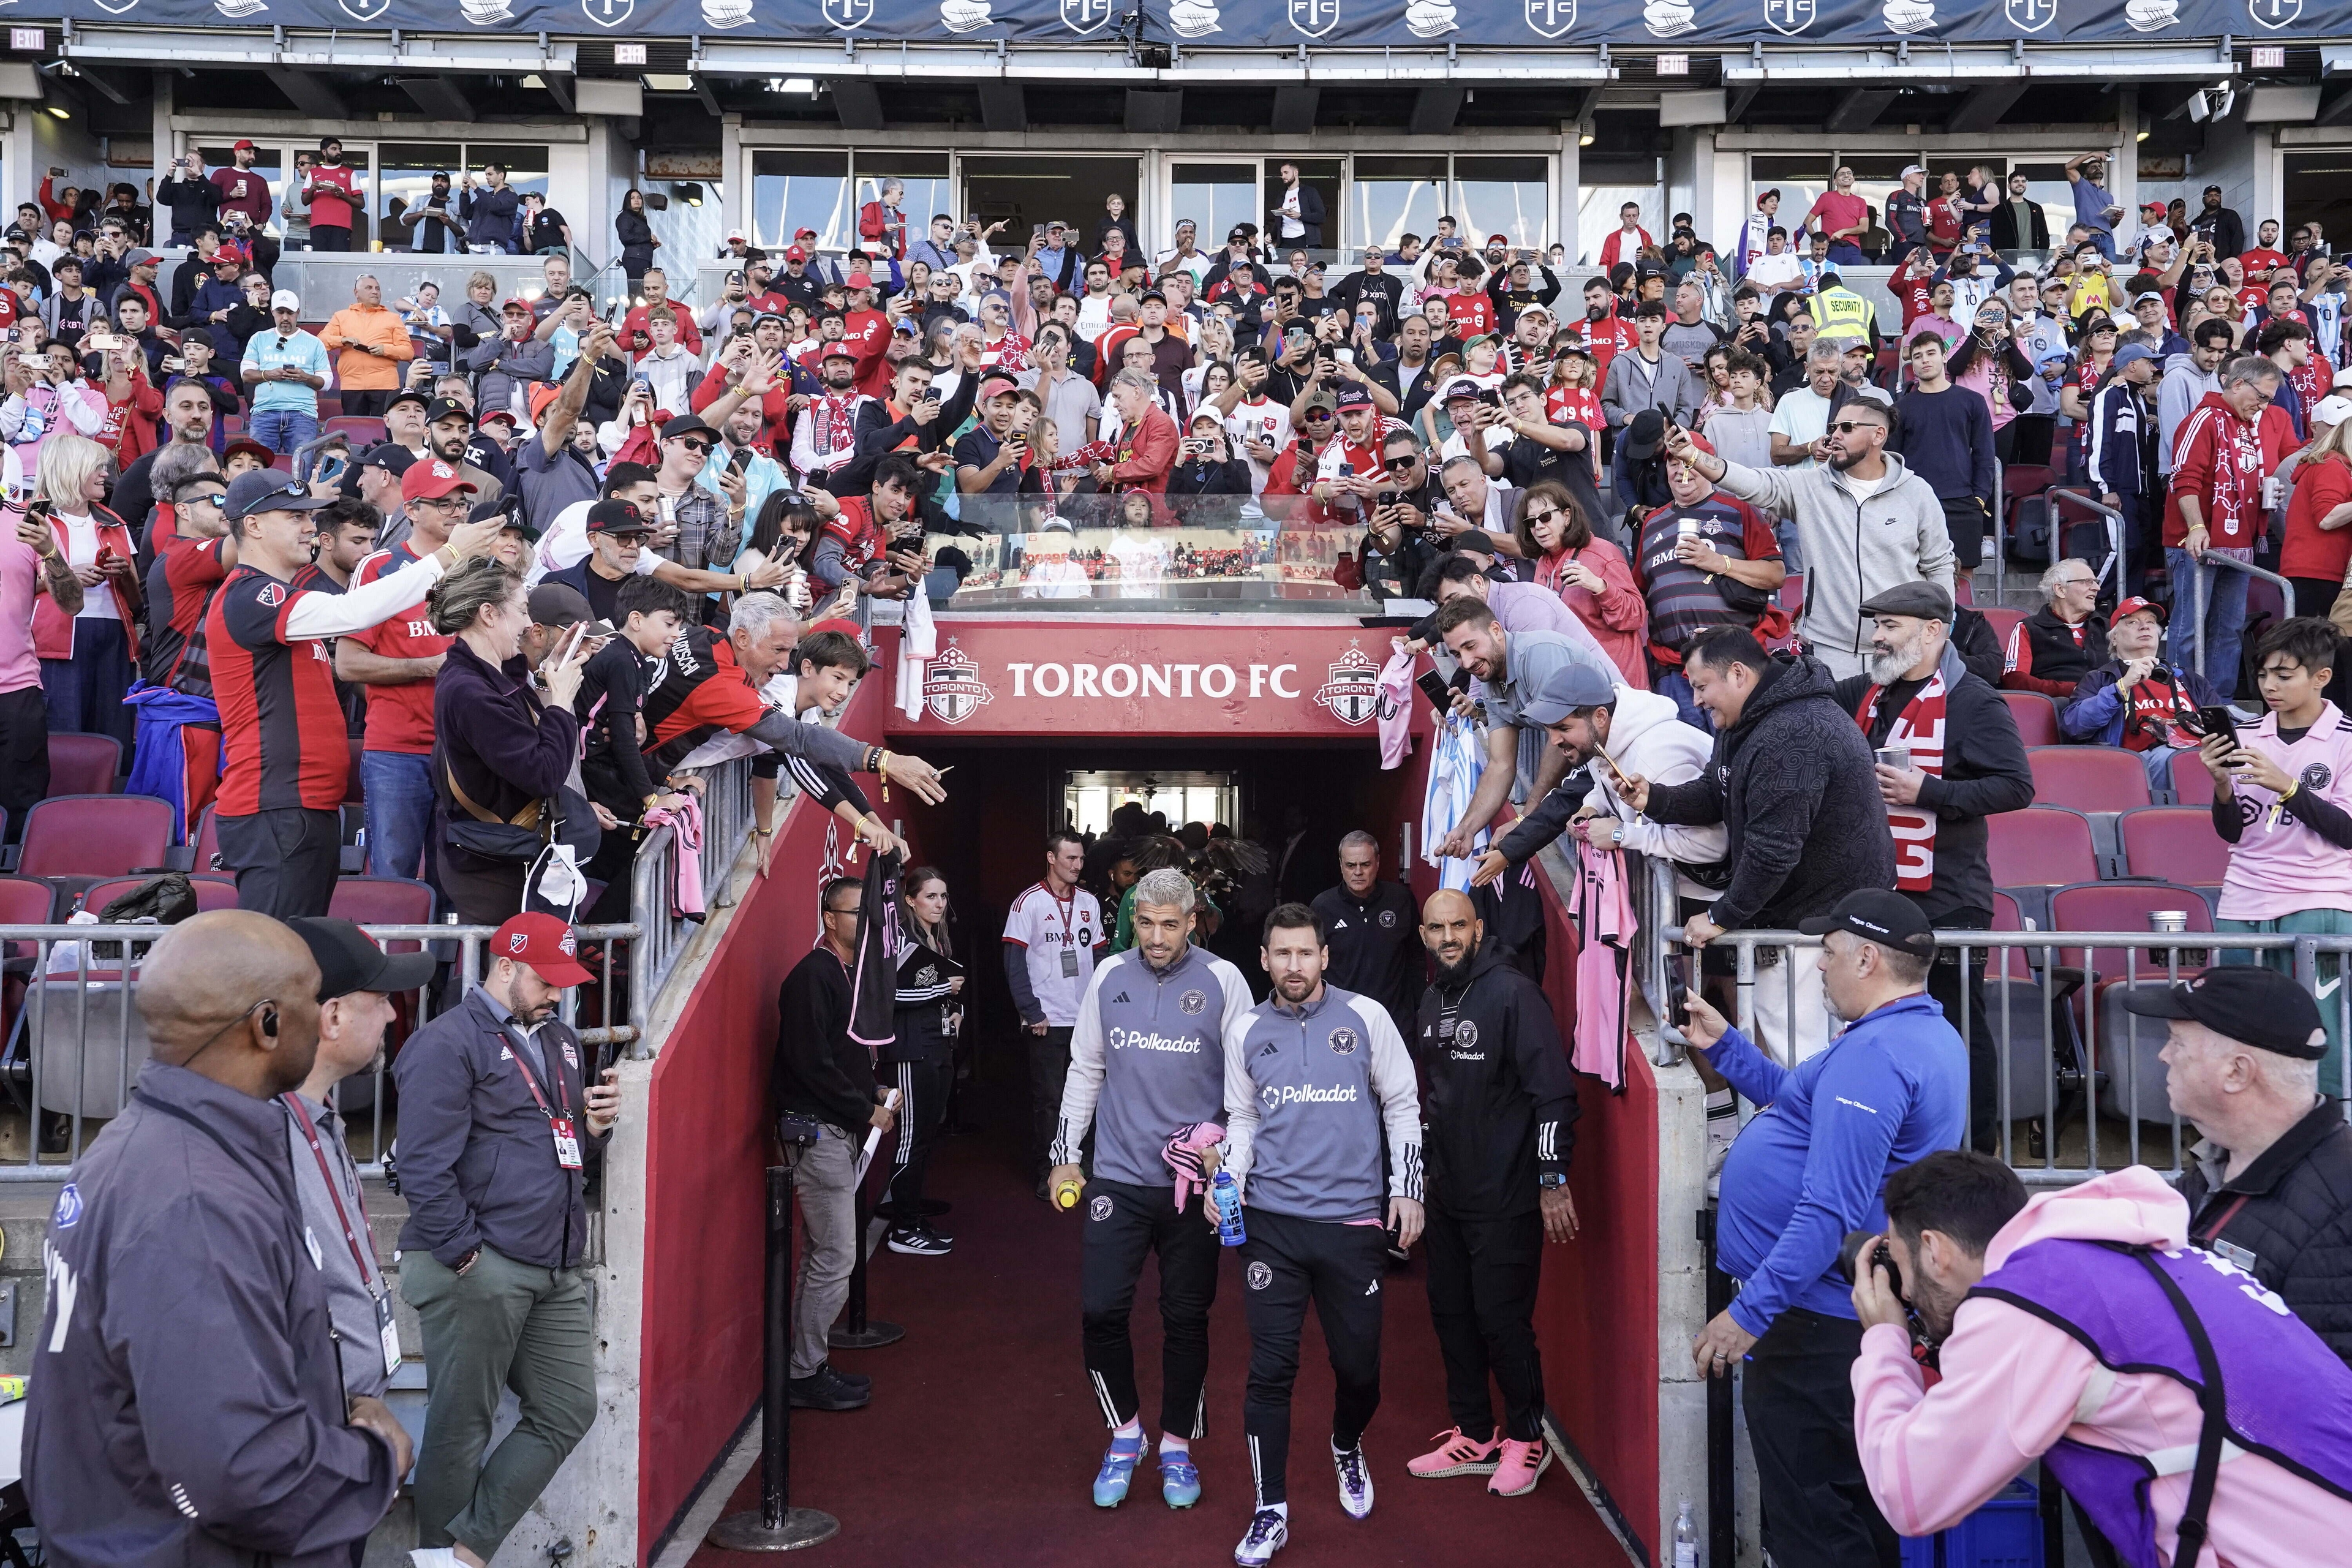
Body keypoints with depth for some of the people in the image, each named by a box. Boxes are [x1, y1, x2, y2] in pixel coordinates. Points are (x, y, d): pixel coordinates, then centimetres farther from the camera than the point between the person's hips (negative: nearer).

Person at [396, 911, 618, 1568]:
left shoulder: (561, 1041, 17)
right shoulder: (449, 1042, -8)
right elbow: (425, 1167, -15)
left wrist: (595, 1126, 1)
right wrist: (464, 1255, -15)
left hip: (558, 1271, 8)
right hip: (480, 1268, -8)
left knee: (567, 1412, 8)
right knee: (461, 1426, 4)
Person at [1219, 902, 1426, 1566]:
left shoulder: (1365, 1017, -1)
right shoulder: (1246, 1032, 4)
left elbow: (1402, 1104, 5)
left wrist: (1408, 1189, 0)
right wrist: (1228, 1181, -3)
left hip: (1354, 1219, 0)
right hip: (1272, 1221, 1)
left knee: (1359, 1363, 9)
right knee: (1271, 1368, -1)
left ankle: (1347, 1450, 42)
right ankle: (1270, 1512, 12)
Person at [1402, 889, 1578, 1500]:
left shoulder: (1513, 993, -14)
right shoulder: (1433, 1001, 10)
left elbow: (1555, 1090, -17)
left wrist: (1554, 1180, -19)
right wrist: (1423, 1171, 21)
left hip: (1505, 1197, -8)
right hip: (1447, 1192, 8)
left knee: (1502, 1319, -2)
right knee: (1451, 1313, 13)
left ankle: (1526, 1438, 19)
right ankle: (1474, 1437, 29)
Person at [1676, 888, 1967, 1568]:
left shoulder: (1872, 1053, -23)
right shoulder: (1926, 1034, 12)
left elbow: (1829, 1212, -28)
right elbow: (1803, 1100, 25)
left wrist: (1749, 1312, -25)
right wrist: (1723, 1045, 20)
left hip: (1815, 1323, -11)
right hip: (1853, 1309, 11)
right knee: (1856, 1503, 22)